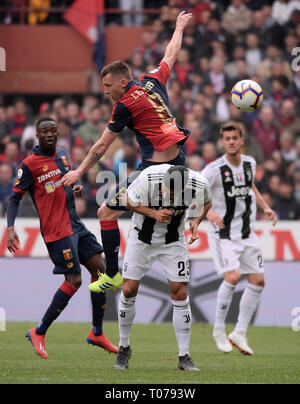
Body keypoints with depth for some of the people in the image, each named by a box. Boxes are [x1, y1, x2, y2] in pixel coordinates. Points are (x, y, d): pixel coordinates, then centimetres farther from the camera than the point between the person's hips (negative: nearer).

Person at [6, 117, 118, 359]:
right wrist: (10, 228, -23)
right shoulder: (30, 164, -10)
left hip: (75, 225, 8)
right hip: (56, 230, -8)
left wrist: (77, 188, 5)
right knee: (74, 281, -13)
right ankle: (39, 333, -1)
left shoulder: (62, 155, 12)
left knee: (99, 270, 5)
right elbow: (15, 198, -9)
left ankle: (97, 334, 15)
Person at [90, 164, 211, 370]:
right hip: (142, 237, -1)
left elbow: (205, 203, 1)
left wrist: (196, 221, -17)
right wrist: (154, 214, -26)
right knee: (129, 291, -3)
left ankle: (184, 357, 3)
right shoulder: (148, 179, -31)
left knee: (180, 294, -6)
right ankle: (124, 347, 18)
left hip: (173, 241, 1)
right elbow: (129, 201, -12)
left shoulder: (199, 185, -24)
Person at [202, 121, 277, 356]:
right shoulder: (214, 169, -15)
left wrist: (265, 207, 12)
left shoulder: (249, 164, 4)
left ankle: (240, 334, 12)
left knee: (258, 281, 2)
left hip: (246, 233, 7)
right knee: (232, 276, -22)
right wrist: (208, 212, -34)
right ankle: (219, 331, -6)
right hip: (223, 233, -6)